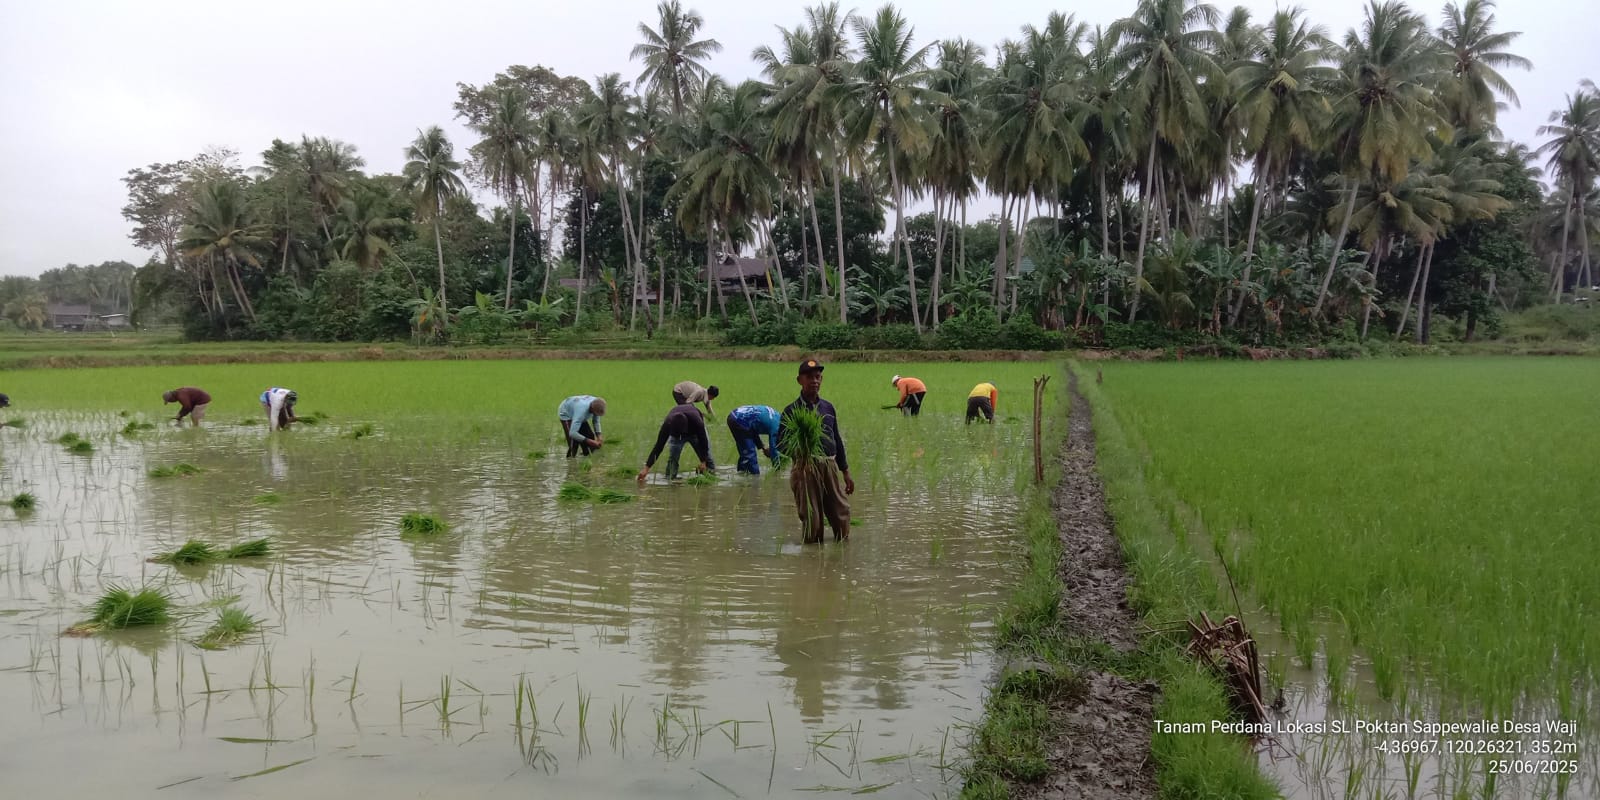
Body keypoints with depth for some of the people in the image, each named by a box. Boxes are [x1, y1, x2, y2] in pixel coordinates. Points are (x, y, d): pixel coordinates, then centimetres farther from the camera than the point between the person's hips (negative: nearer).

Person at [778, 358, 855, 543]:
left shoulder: (828, 407, 13)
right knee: (812, 523, 0)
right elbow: (781, 444, -6)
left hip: (830, 467, 4)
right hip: (806, 468, -4)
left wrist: (846, 472, 19)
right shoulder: (792, 410, -2)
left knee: (842, 517, 4)